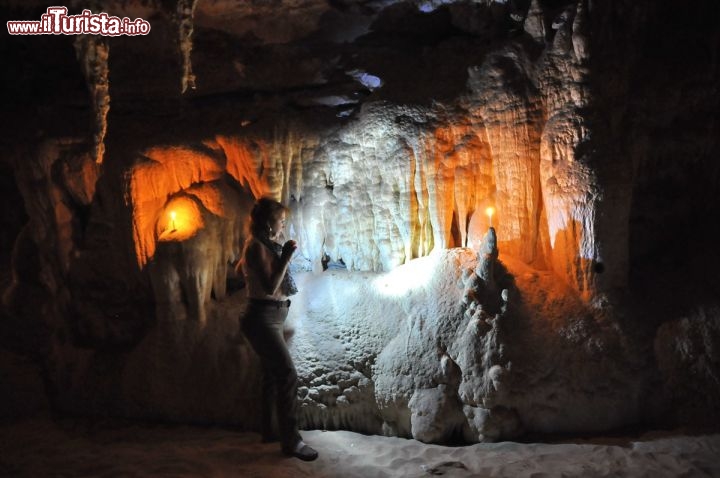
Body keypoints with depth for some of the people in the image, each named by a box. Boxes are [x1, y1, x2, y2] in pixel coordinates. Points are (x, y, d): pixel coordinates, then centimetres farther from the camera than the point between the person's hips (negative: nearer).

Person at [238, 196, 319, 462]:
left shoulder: (263, 245, 12)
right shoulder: (257, 247, -17)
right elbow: (270, 286, -24)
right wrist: (286, 257, -21)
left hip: (270, 318, 11)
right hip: (263, 318, -11)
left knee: (273, 375, 17)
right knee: (288, 375, -12)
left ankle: (268, 430, 28)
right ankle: (290, 440, -5)